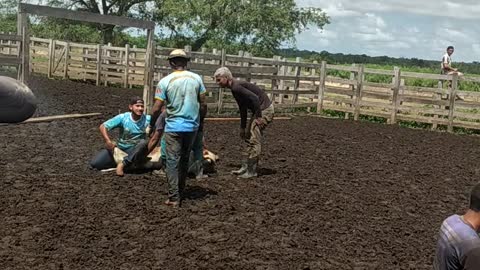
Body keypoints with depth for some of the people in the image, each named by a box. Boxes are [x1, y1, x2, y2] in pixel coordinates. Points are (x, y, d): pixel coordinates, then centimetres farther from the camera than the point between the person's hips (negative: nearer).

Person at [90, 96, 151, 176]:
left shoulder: (147, 119, -13)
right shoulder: (123, 117, -14)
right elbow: (102, 126, -15)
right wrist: (108, 141, -30)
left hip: (135, 151, -1)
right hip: (120, 148, 1)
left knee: (143, 143, -37)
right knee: (94, 163, -12)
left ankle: (122, 164, -25)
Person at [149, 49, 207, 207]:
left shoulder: (165, 81, -7)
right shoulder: (197, 79, 1)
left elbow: (156, 109, -8)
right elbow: (203, 104, 4)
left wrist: (152, 125, 8)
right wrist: (201, 122, 19)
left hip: (173, 127, -3)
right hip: (192, 126, 3)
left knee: (172, 161, 2)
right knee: (184, 160, 17)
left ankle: (174, 198, -3)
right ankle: (181, 192, 26)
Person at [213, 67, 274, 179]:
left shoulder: (236, 87, -20)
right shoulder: (235, 89, 13)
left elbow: (255, 98, -29)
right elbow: (243, 109, 20)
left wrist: (259, 117, -23)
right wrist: (242, 127, 23)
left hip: (265, 110, -10)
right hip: (259, 111, 10)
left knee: (254, 141, -7)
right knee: (248, 139, 13)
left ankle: (252, 171, -1)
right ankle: (245, 167, 20)